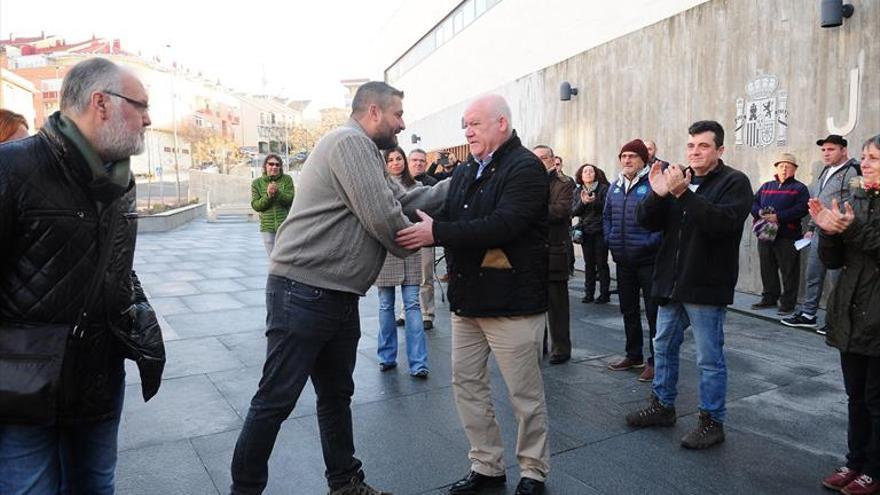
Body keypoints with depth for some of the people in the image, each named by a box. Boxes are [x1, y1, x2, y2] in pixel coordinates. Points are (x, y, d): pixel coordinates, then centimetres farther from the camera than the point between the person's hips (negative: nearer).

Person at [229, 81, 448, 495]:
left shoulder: (366, 154, 19)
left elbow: (404, 201, 17)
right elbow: (382, 217, -20)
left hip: (338, 297, 11)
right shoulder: (350, 141, -14)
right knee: (276, 400, 1)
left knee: (337, 395, 19)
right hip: (303, 294, -10)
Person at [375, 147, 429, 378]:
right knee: (386, 305, 9)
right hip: (385, 252, -1)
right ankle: (387, 357, 22)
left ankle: (418, 363, 0)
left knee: (412, 305, -2)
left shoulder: (416, 186, 7)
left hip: (410, 252, 1)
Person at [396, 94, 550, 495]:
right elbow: (446, 218, 12)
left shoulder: (525, 168, -12)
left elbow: (502, 225, -25)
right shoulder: (465, 172, 13)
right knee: (466, 383, 13)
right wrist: (414, 230, -8)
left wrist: (436, 233, -27)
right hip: (467, 297, 8)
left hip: (512, 300, -8)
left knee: (525, 391, 6)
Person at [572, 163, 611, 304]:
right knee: (589, 263, 8)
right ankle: (589, 293, 14)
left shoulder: (603, 188, -2)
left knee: (601, 263, 0)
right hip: (585, 232, 4)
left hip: (600, 231, -3)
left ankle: (604, 294, 7)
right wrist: (582, 202, -15)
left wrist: (595, 201, -22)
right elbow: (573, 212, 1)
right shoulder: (578, 191, 9)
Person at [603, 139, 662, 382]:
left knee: (654, 311, 1)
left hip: (648, 259, -7)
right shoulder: (615, 187, 11)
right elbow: (606, 216, 20)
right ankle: (633, 355, 30)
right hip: (623, 260, 7)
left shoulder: (653, 184, -11)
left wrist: (651, 243, -18)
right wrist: (610, 239, 8)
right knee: (628, 309, 16)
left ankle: (655, 361, 10)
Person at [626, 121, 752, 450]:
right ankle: (662, 406, 33)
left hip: (707, 286, -6)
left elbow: (724, 222, -24)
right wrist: (657, 194, -16)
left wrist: (683, 194, -30)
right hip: (671, 283, 7)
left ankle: (712, 421, 17)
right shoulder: (677, 177, 10)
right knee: (663, 347, 17)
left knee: (710, 358, 3)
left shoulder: (734, 182, -6)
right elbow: (647, 222, 3)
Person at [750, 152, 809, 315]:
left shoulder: (799, 188, 4)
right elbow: (753, 203, 11)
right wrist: (760, 212, -11)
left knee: (789, 271, -2)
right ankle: (769, 298, 22)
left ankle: (788, 302, 4)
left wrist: (779, 216, -20)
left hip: (788, 236, -5)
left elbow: (802, 208, -11)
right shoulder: (766, 186, 18)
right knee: (767, 268, 11)